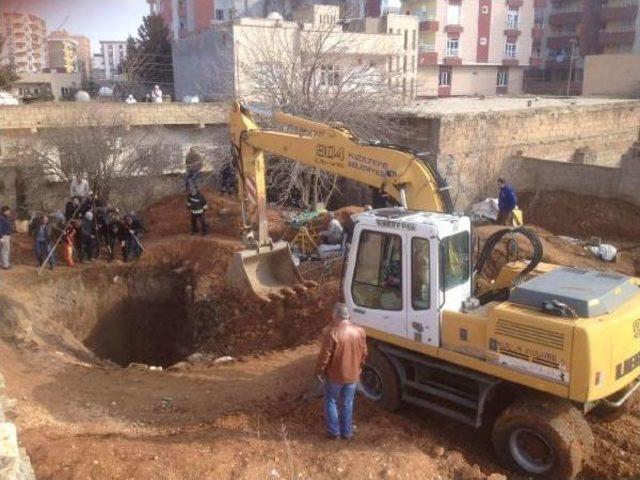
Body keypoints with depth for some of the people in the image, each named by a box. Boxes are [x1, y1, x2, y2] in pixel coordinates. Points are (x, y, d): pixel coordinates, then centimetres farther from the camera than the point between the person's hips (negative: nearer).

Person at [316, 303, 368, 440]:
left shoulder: (332, 332, -22)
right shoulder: (360, 331, -6)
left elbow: (324, 355, -16)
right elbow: (364, 353, 4)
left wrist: (319, 370, 0)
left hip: (335, 375, -4)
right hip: (353, 375, 4)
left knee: (331, 402, 15)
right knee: (347, 404, 17)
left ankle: (334, 431, 21)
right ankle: (347, 432, 26)